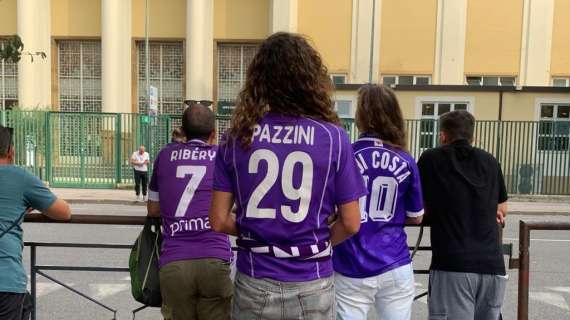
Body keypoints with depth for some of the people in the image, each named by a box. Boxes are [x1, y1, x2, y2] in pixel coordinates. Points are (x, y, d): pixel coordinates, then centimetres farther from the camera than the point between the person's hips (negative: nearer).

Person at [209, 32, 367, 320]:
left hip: (254, 284, 1)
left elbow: (219, 221, -4)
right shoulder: (333, 137, -9)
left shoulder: (236, 137, -6)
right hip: (310, 286, -1)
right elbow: (350, 224, -6)